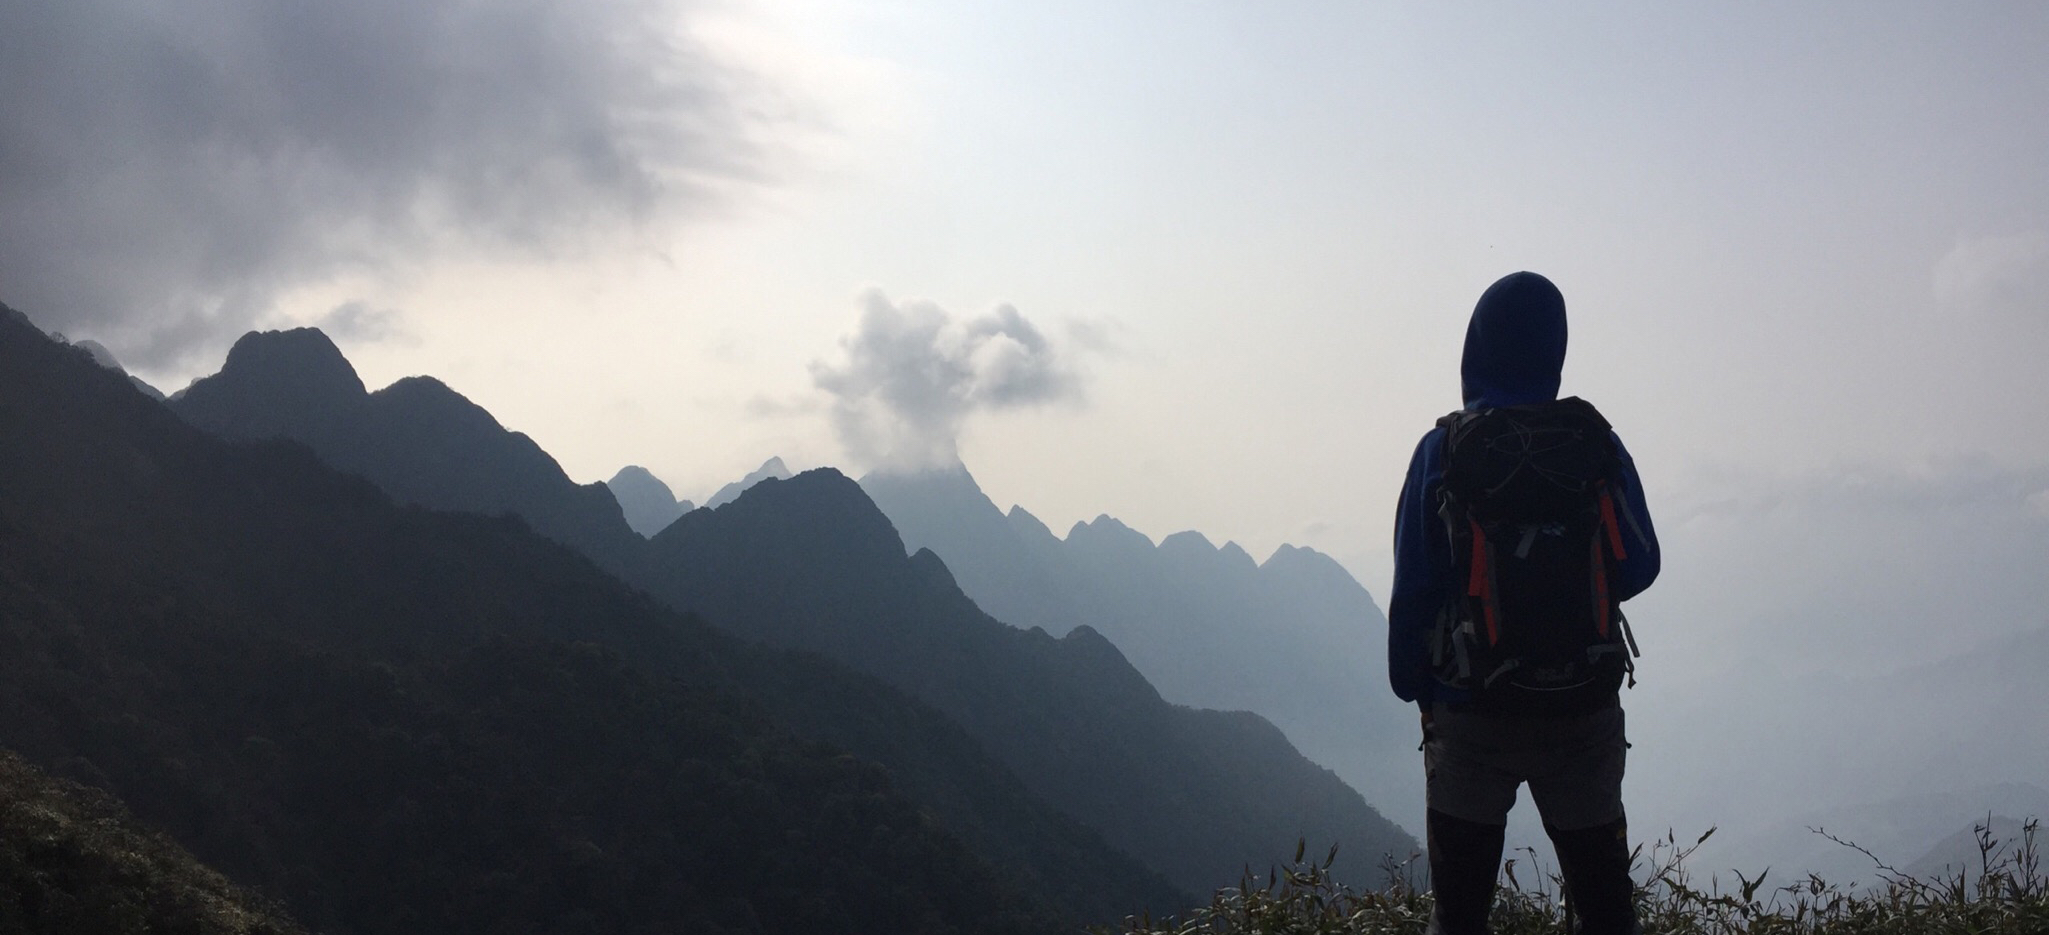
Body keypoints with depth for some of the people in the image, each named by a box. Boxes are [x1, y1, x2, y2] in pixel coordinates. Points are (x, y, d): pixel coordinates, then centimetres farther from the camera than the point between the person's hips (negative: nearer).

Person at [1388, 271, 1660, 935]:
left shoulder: (1443, 450, -8)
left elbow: (1414, 588, -6)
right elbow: (1638, 567, 2)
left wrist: (1411, 686, 5)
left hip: (1469, 711, -1)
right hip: (1583, 709, 1)